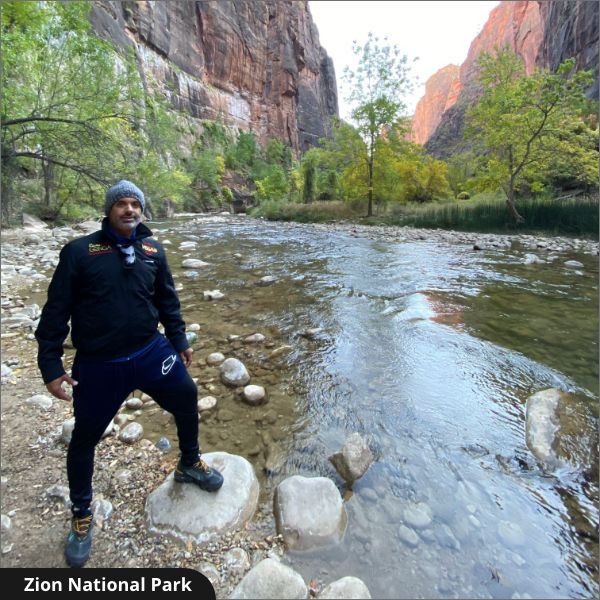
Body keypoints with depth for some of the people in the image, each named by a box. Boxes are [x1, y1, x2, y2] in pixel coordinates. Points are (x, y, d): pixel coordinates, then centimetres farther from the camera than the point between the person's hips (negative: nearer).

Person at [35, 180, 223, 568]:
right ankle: (82, 514, 41)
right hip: (97, 366, -3)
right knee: (84, 440, 13)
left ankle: (189, 465, 43)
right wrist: (51, 365, -7)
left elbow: (168, 300, 11)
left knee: (187, 401, 13)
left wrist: (180, 341, 11)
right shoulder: (80, 251, -9)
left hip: (151, 353, 3)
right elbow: (56, 310, -6)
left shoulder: (153, 250, 2)